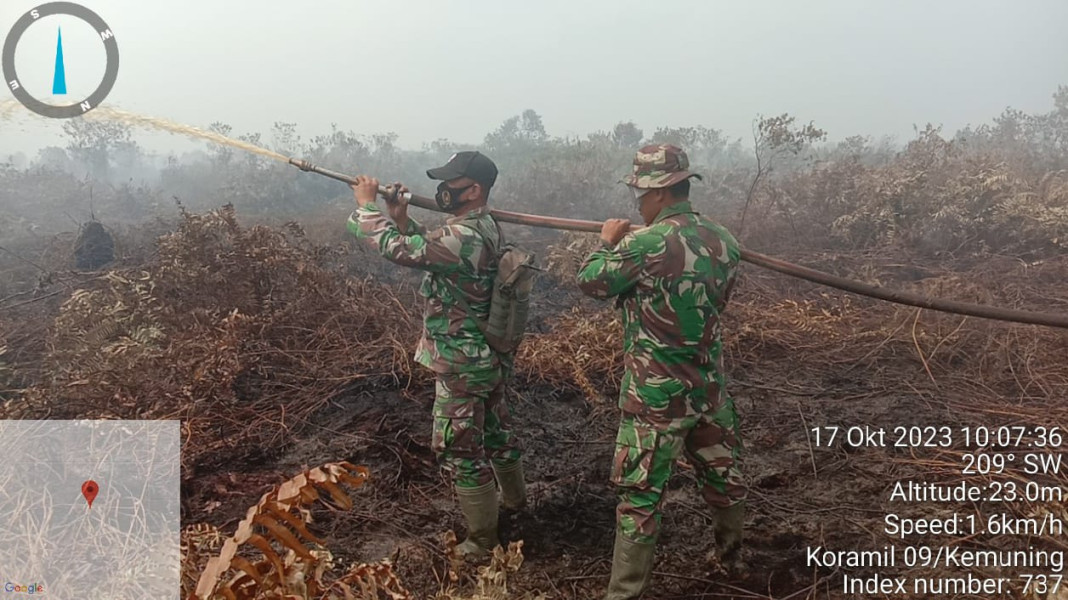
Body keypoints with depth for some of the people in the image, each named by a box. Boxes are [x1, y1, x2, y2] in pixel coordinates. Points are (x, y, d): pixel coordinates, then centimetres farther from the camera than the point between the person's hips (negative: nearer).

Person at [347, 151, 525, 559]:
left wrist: (367, 203, -11)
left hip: (462, 365, -9)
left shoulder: (463, 238, -27)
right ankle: (513, 497, 47)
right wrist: (401, 217, 2)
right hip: (491, 357, 9)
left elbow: (395, 248, -26)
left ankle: (482, 538, 16)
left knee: (459, 449, 4)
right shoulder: (486, 227, 4)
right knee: (496, 429, 26)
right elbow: (429, 250, 15)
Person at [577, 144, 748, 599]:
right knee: (722, 475, 23)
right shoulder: (723, 242, 0)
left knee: (640, 495, 3)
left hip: (657, 394, -6)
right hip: (709, 386, 6)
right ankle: (731, 557, 44)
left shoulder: (645, 245, -19)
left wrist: (608, 243, 11)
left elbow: (589, 281, -7)